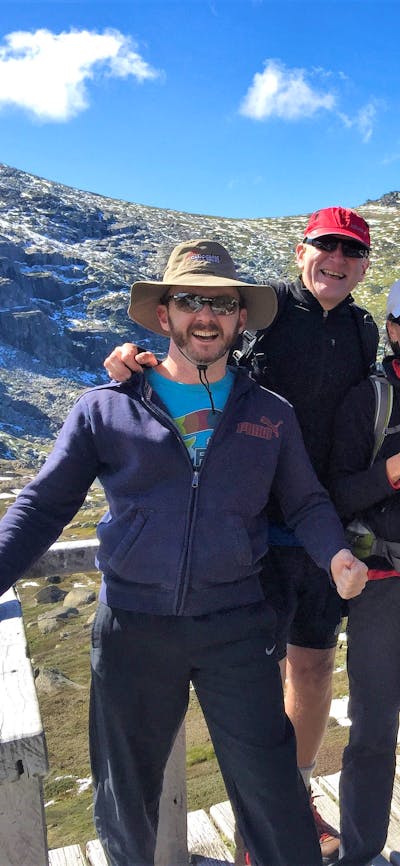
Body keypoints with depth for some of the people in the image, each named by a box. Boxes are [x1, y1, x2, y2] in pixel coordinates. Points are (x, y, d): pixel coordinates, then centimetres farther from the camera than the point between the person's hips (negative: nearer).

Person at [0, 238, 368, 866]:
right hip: (132, 626, 1)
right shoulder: (105, 409, 0)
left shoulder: (271, 415, 5)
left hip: (236, 626, 0)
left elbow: (306, 502, 10)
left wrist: (335, 555, -11)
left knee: (271, 792, 9)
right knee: (123, 799, 20)